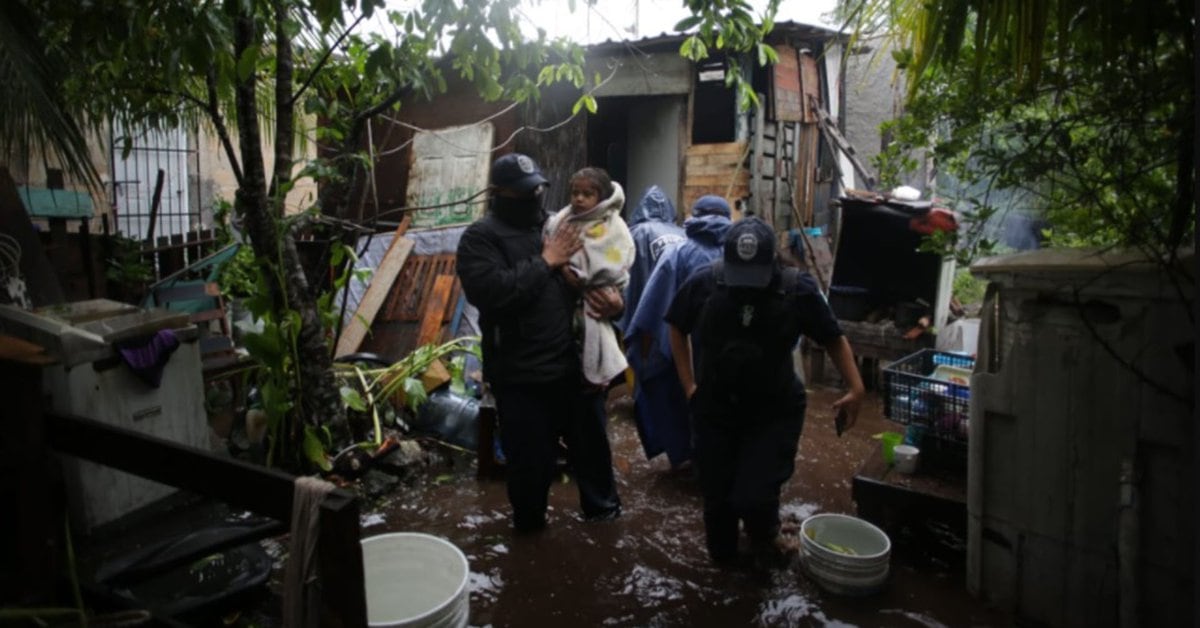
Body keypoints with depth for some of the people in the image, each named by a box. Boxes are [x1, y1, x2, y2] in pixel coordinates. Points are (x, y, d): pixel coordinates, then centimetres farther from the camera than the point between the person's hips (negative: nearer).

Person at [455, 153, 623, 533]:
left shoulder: (557, 224, 12)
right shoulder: (480, 238, -7)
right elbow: (492, 291, -25)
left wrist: (614, 295, -3)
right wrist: (546, 262, -16)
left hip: (576, 363, 6)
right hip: (522, 375, -5)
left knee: (591, 441, 21)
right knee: (532, 459, 8)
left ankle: (602, 506, 45)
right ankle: (530, 524, 35)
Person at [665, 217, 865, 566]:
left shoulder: (797, 289, -15)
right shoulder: (703, 284, -14)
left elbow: (833, 339, -1)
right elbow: (678, 330, 3)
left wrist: (855, 387, -13)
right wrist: (689, 385, -2)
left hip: (774, 413, -1)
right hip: (714, 410, 2)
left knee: (754, 496, -11)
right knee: (716, 494, 11)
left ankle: (764, 537, 27)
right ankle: (720, 556, 41)